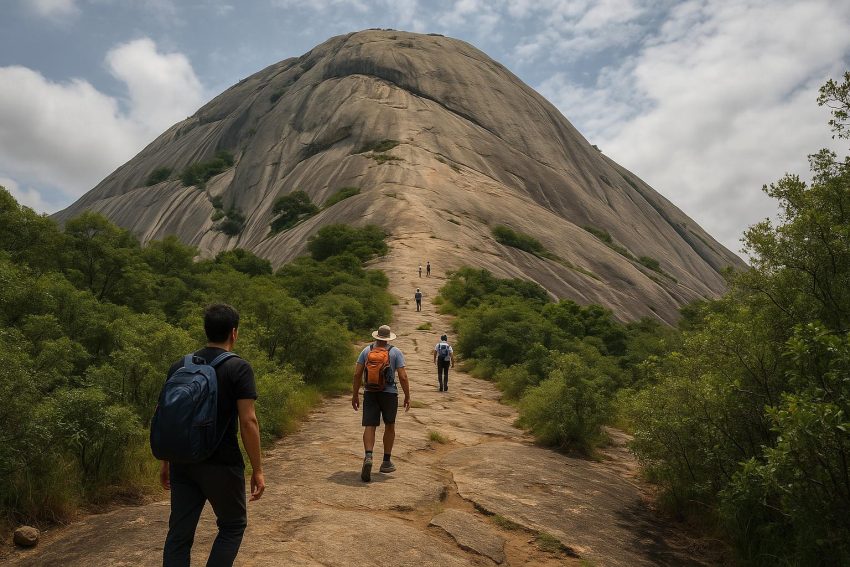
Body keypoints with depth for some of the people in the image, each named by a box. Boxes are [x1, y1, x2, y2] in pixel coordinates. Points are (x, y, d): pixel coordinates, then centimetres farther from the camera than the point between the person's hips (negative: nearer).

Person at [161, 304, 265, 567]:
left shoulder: (179, 367, 4)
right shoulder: (238, 368, -12)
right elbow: (248, 421, -16)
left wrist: (165, 462, 18)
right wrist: (258, 470, -9)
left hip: (183, 464, 5)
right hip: (221, 466, -4)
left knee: (179, 533, 12)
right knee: (232, 526, 16)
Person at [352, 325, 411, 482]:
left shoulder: (366, 350, 3)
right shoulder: (395, 352, -3)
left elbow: (357, 374, 0)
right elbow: (403, 376, -10)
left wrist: (355, 395, 8)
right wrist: (407, 397, -1)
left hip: (370, 393, 1)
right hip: (389, 393, -1)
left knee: (369, 427, 0)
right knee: (389, 426, 16)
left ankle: (368, 457, -25)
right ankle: (386, 462, 22)